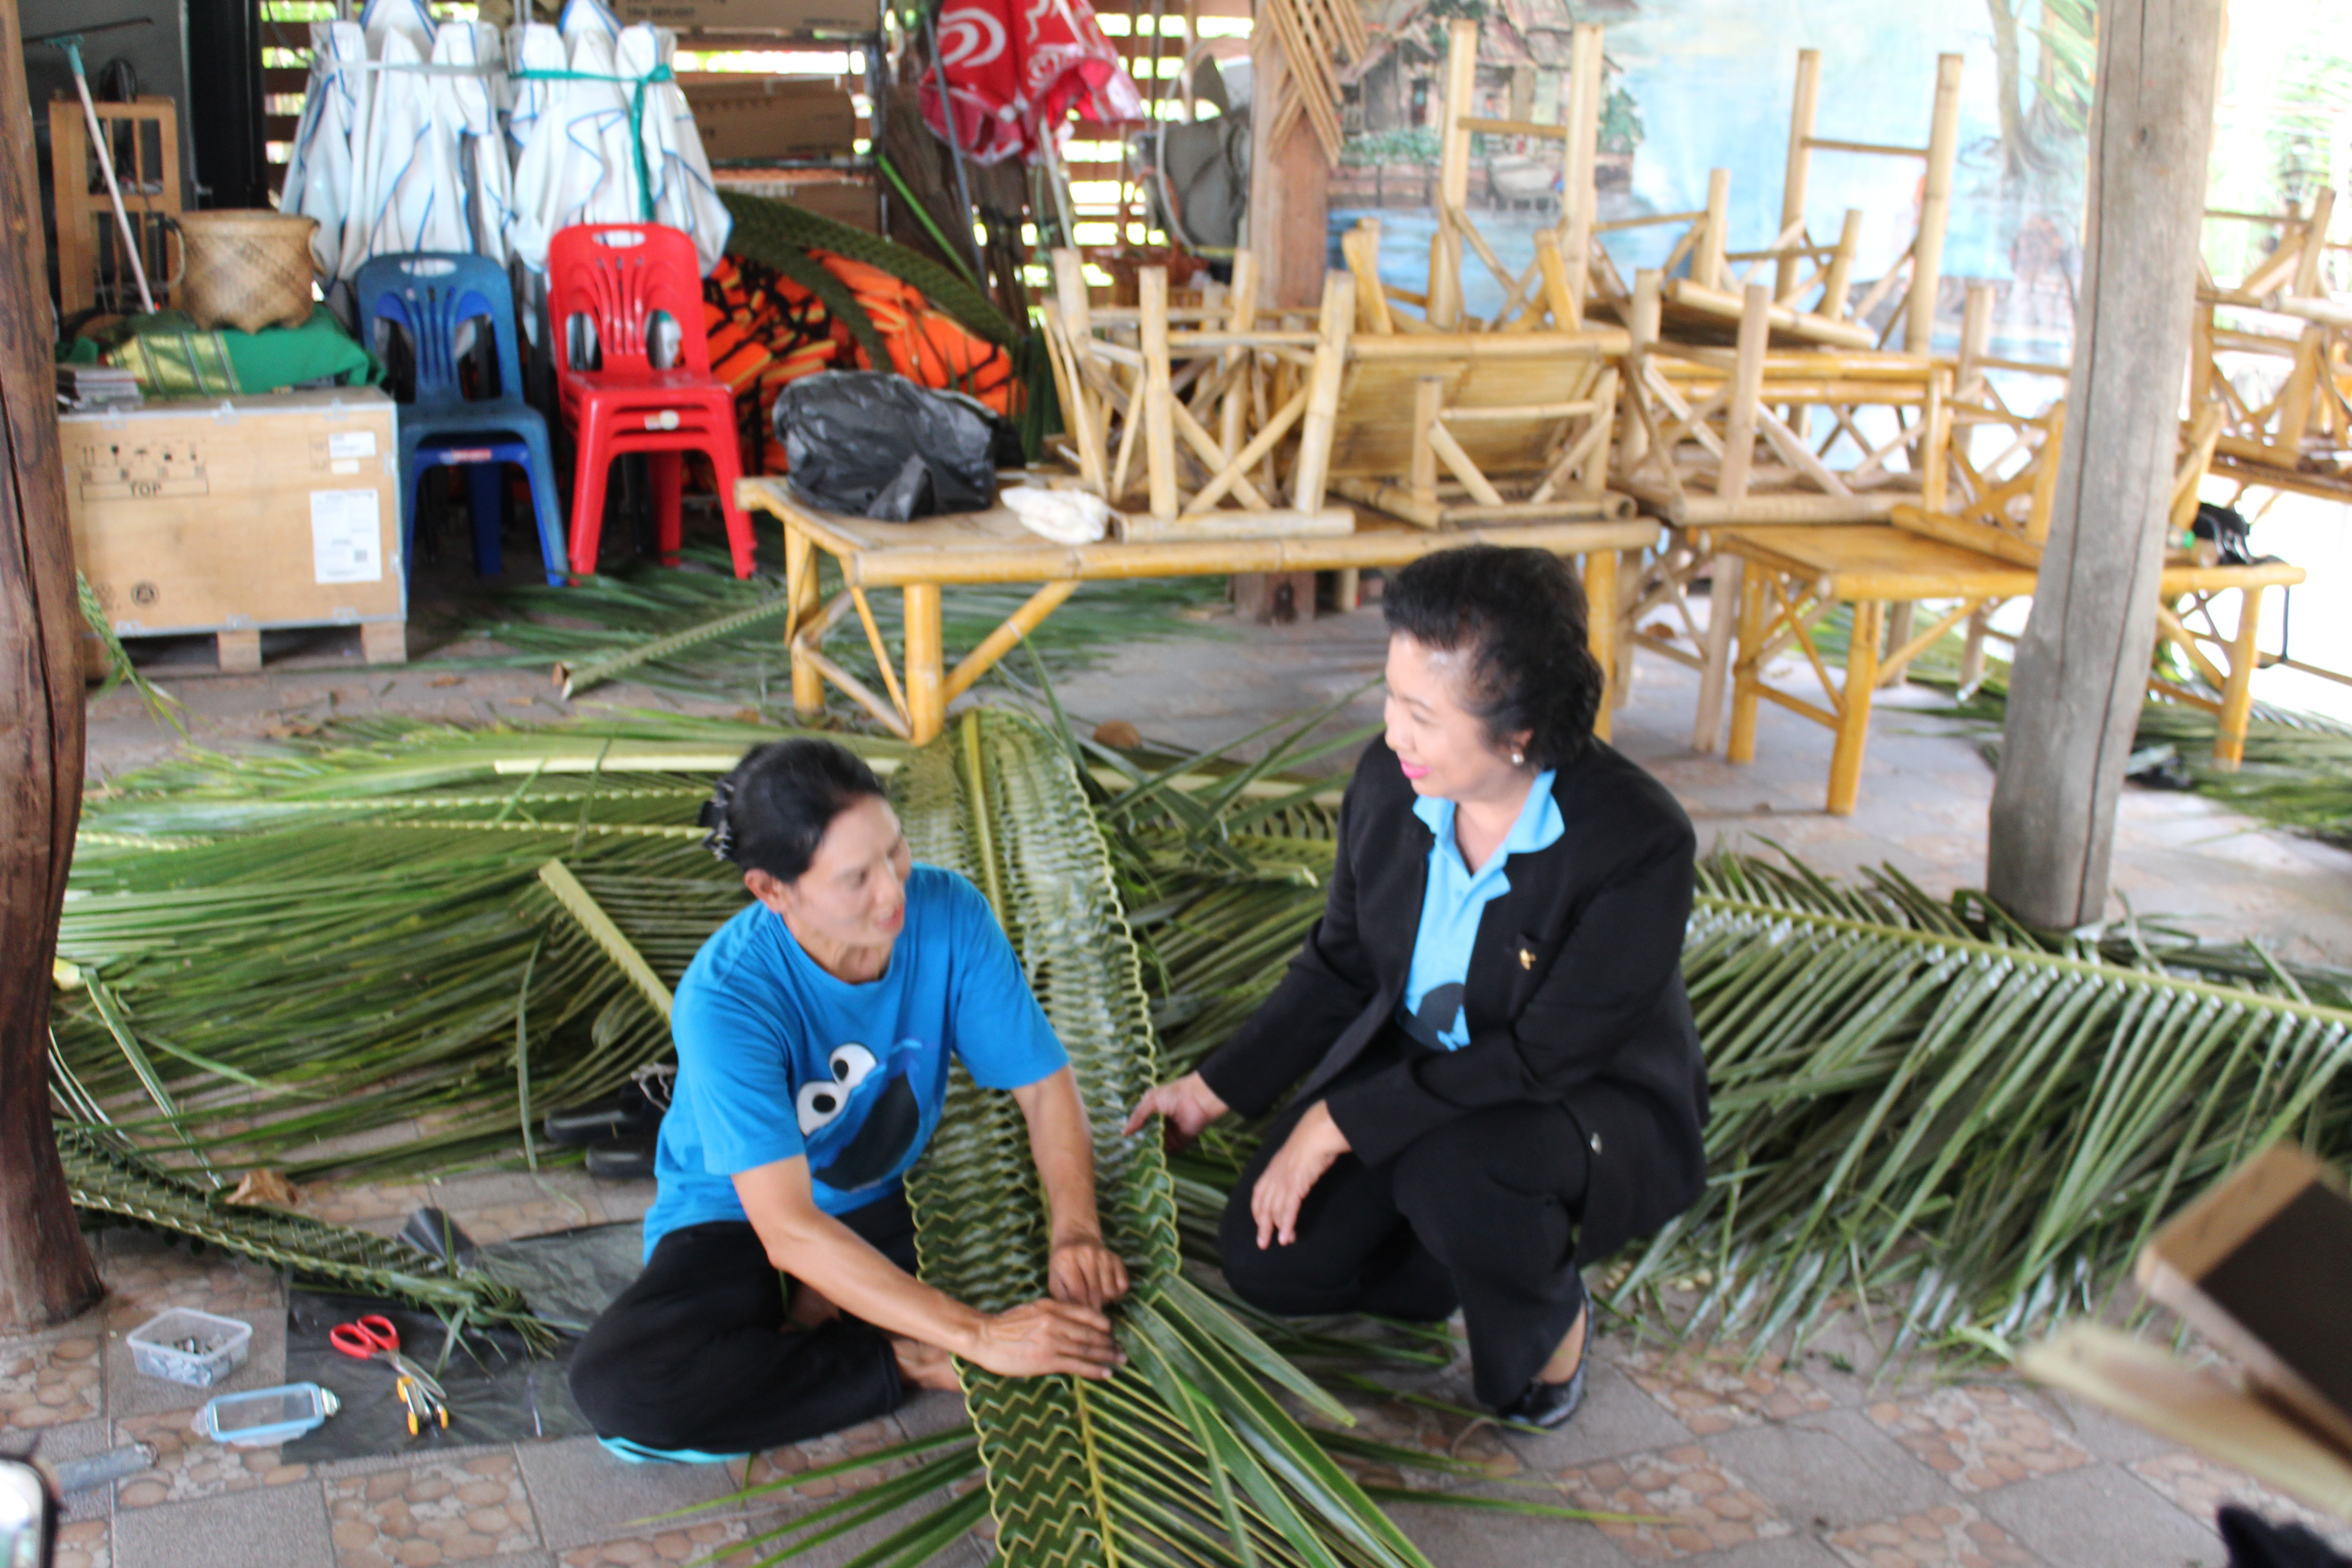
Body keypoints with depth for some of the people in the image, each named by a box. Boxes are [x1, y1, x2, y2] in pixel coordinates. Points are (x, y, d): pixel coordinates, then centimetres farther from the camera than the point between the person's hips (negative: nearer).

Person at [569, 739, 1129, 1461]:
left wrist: (1076, 1231, -28)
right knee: (613, 1383, -32)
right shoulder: (724, 1000, -32)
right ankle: (903, 1366, -16)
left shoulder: (948, 914, -20)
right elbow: (789, 1232, -36)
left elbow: (1044, 1085, -9)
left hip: (888, 1203, 3)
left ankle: (828, 1307, -7)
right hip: (736, 1220, -3)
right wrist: (980, 1335, -39)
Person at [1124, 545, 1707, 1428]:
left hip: (1595, 1105, -5)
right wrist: (1216, 1088, -1)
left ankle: (1552, 1327, -3)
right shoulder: (1388, 780, -11)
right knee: (1264, 1262, -10)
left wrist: (1343, 1121, -28)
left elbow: (1545, 1058, -27)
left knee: (1453, 1172, -37)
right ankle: (1508, 1248, 12)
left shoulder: (1639, 842, -28)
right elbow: (1341, 968, 4)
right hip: (1412, 1067, 5)